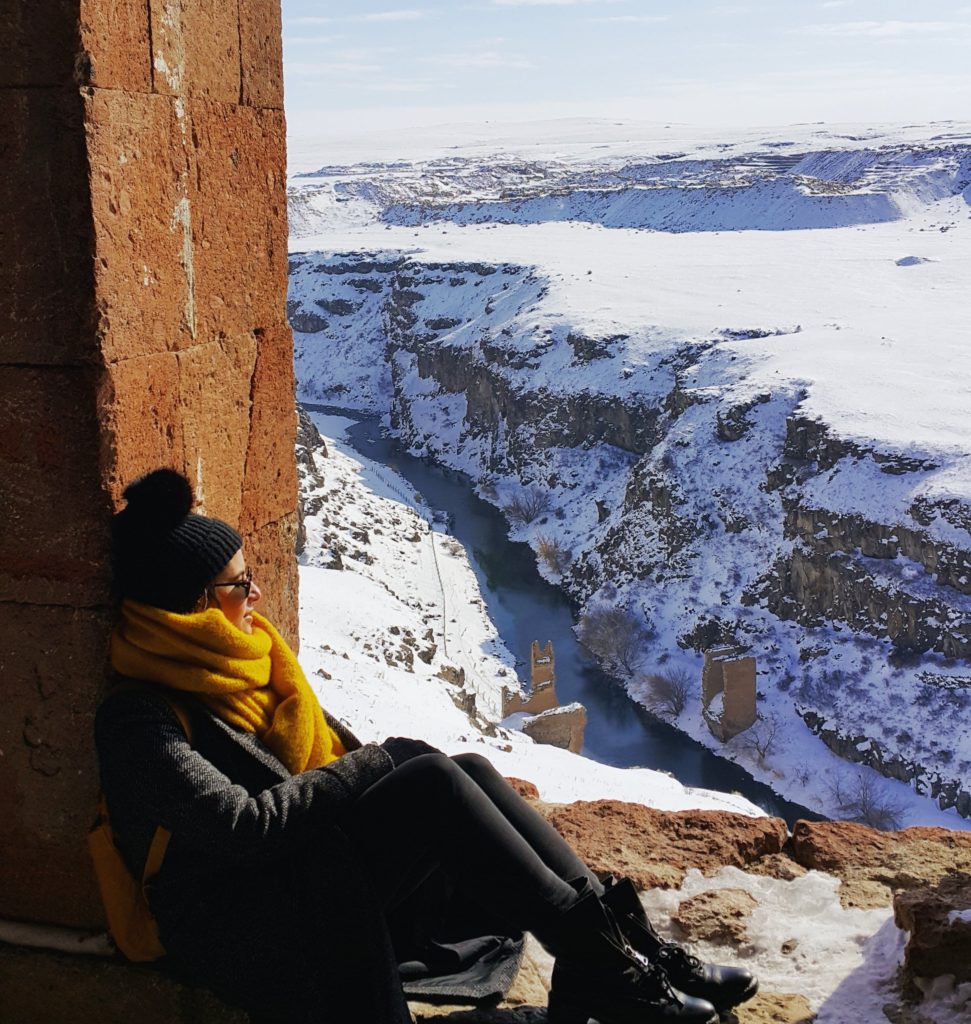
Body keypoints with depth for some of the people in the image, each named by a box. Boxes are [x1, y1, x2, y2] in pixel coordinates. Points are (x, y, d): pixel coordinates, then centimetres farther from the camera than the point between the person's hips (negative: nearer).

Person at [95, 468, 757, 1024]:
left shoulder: (240, 665, 15)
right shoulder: (137, 723, -13)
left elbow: (329, 749, 17)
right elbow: (241, 826, -24)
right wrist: (378, 763, -15)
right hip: (248, 938, -8)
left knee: (468, 773, -11)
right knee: (435, 781, -25)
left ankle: (633, 946, -16)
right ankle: (603, 969, -22)